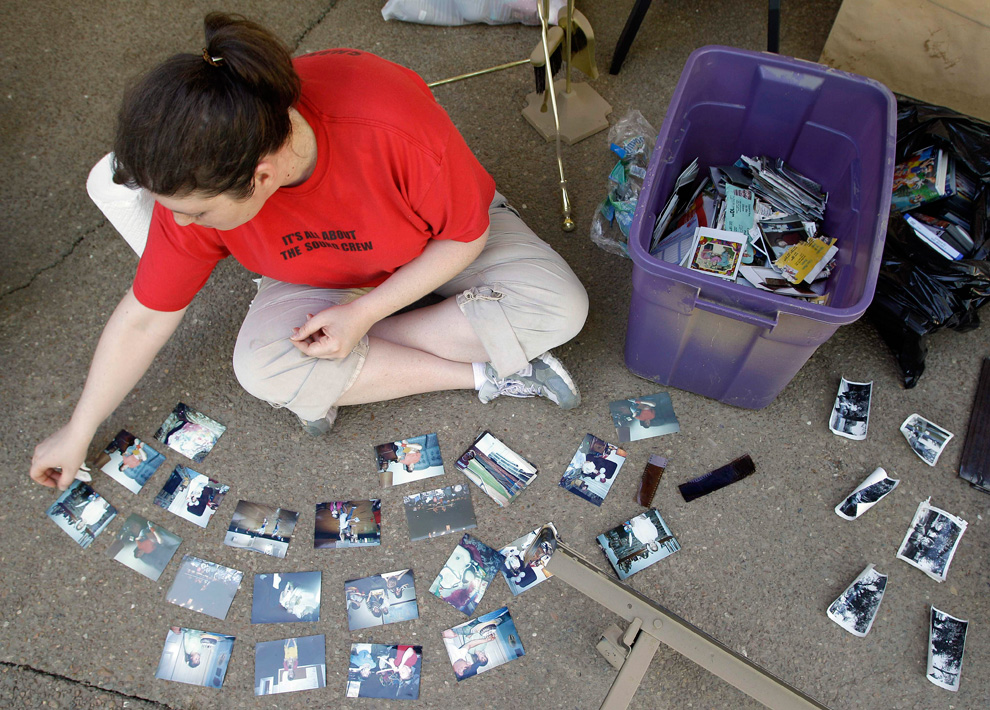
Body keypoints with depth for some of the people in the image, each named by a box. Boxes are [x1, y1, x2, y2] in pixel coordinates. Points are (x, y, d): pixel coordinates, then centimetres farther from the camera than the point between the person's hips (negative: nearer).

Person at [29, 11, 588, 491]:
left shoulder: (398, 128, -40)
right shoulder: (197, 184, -25)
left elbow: (466, 235, -22)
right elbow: (144, 318, -12)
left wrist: (364, 313, -29)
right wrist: (79, 433, -4)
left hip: (441, 247, -1)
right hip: (324, 277, 2)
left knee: (562, 306, -25)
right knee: (263, 365, -29)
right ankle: (486, 374, -18)